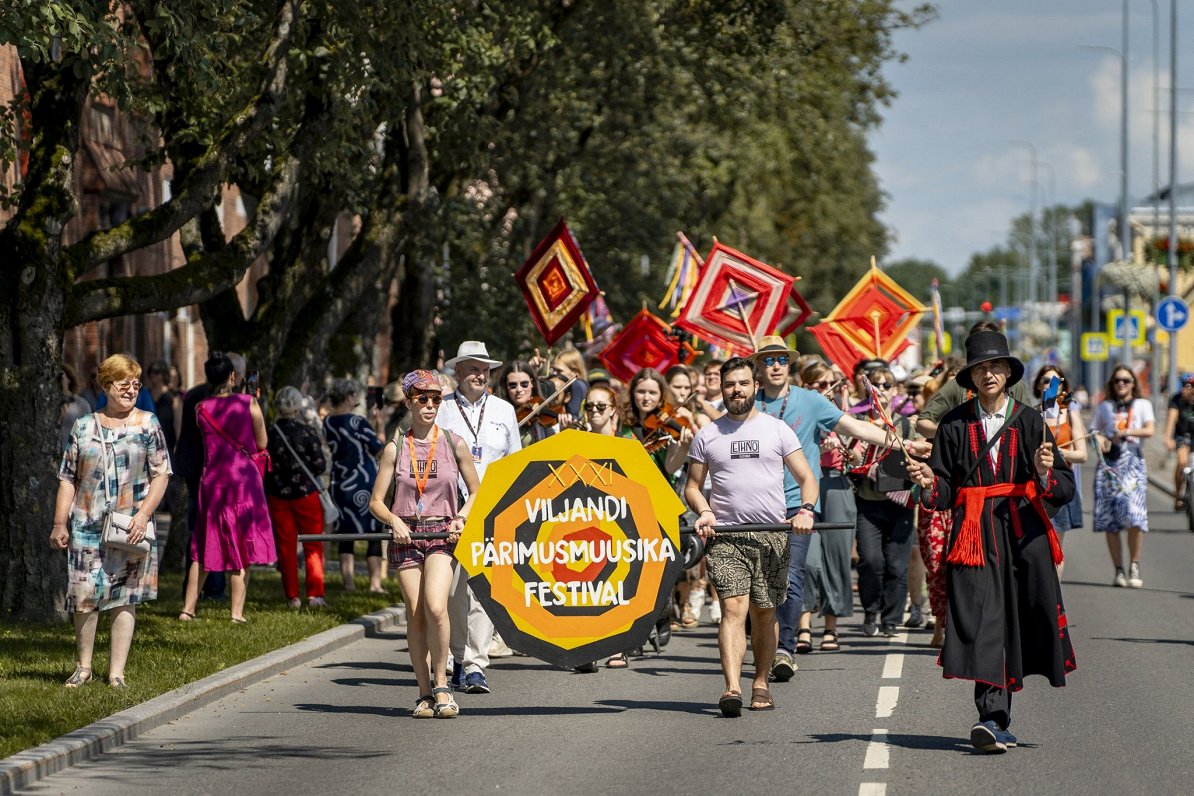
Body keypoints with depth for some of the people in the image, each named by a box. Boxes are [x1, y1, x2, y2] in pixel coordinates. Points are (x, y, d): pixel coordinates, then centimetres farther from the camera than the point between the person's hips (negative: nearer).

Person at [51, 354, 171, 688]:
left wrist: (143, 514, -10)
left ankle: (116, 672, 5)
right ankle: (83, 667, 11)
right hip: (87, 526, 1)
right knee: (84, 596, -3)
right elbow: (68, 479, 10)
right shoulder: (84, 427, 9)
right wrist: (60, 523, 3)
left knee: (124, 599, 1)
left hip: (131, 530, -1)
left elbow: (160, 474, 2)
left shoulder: (148, 425, 6)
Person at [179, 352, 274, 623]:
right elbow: (262, 443, 2)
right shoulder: (248, 403, -6)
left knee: (204, 548, 13)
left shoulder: (201, 408, 1)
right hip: (244, 478, -3)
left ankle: (188, 608, 11)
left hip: (212, 479, 3)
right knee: (241, 547, 3)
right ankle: (237, 612, 0)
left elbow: (210, 440, 12)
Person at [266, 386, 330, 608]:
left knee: (286, 547, 8)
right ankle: (314, 594, -1)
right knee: (313, 546, 6)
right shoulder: (307, 432, -9)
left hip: (278, 496, 2)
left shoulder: (268, 435, -4)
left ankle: (292, 596, 7)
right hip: (306, 494, -2)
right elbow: (320, 465, -8)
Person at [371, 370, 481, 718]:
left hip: (442, 535, -1)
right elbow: (376, 501, 7)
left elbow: (475, 491, 14)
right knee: (415, 614, -2)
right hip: (406, 536, 1)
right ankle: (424, 692, 8)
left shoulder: (454, 444, 5)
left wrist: (461, 519, -4)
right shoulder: (395, 448, 5)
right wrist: (395, 521, -12)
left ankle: (441, 684, -6)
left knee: (435, 608, -20)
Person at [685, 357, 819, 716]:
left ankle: (760, 684, 20)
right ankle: (732, 689, -25)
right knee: (733, 609, -14)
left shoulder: (777, 429, 8)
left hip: (773, 535, 1)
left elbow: (806, 477, 7)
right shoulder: (707, 435, 10)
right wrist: (704, 511, -6)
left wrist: (805, 511, -11)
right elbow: (692, 485, 15)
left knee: (764, 613, 6)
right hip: (726, 536, -1)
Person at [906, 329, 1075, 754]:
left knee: (1023, 620, -2)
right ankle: (994, 719, -17)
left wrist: (1045, 473, -15)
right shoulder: (954, 424, 8)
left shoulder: (1030, 422, 9)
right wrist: (928, 483, -14)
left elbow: (1064, 489, 6)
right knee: (984, 622, -12)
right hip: (975, 534, -1)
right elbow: (944, 492, 7)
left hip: (1024, 532, 1)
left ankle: (995, 719, 14)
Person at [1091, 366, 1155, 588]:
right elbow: (1094, 431, 19)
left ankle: (1134, 567, -5)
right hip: (1108, 462, 2)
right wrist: (1099, 439, -3)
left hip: (1132, 461, -2)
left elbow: (1149, 430, -2)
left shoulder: (1142, 405, 12)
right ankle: (1118, 570, 3)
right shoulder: (1104, 407, 20)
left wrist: (1125, 433, -13)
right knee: (1110, 520, -4)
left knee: (1135, 517, -17)